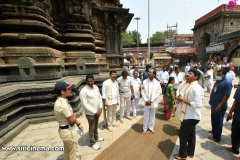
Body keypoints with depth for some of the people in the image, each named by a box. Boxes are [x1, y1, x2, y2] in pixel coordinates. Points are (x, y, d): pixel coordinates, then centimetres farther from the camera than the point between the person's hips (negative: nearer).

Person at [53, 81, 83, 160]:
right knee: (74, 153, 11)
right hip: (68, 131, -9)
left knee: (67, 151, 27)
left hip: (64, 130, 9)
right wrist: (74, 115, -3)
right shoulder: (63, 104, -31)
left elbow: (71, 116, 7)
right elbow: (72, 120, -23)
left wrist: (78, 124, 9)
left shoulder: (60, 101, 1)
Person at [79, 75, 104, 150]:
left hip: (98, 111, 6)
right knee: (91, 128, 13)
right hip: (90, 113, -6)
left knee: (96, 126, 26)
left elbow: (100, 97, 5)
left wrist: (100, 108, -7)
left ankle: (96, 138, 48)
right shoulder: (83, 91, -24)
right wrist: (95, 112, -18)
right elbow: (85, 104, -23)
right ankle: (93, 143, 33)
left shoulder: (96, 87, -2)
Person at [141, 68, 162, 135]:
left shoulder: (157, 83, -5)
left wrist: (151, 100, -12)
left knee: (152, 115, 16)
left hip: (153, 102, 0)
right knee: (146, 116, 10)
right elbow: (142, 92, -3)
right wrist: (146, 100, -12)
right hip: (146, 102, 0)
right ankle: (145, 128, 28)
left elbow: (159, 92, -7)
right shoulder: (144, 81, -4)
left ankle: (151, 127, 36)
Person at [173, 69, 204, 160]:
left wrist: (183, 100, -23)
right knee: (190, 134, 21)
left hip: (192, 116, -10)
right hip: (189, 115, 10)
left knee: (182, 134, 3)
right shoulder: (190, 86, 8)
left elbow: (197, 104, -29)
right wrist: (182, 98, 2)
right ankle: (190, 152, 39)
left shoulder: (196, 88, -24)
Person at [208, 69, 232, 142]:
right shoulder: (217, 81, 8)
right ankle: (214, 130, 42)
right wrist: (211, 100, 20)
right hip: (214, 104, 8)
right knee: (213, 119, 22)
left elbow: (226, 96, -21)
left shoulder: (227, 83, -18)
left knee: (218, 121, 3)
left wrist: (219, 106, -23)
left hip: (219, 106, -8)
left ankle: (216, 137, 16)